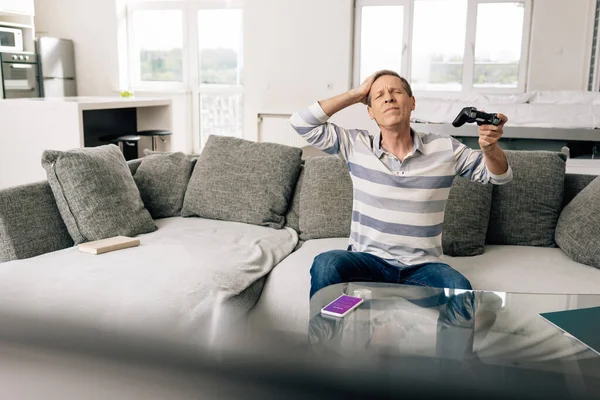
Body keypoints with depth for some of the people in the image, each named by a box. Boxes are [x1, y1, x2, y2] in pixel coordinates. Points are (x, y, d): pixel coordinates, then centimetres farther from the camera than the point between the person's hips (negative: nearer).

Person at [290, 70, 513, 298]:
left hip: (422, 266, 0)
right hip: (367, 260, 0)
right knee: (325, 265, -31)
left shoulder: (444, 148, 2)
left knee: (459, 290, -32)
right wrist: (357, 94, 0)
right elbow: (301, 123, -2)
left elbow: (500, 176, 9)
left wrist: (490, 147, -16)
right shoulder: (356, 145, 2)